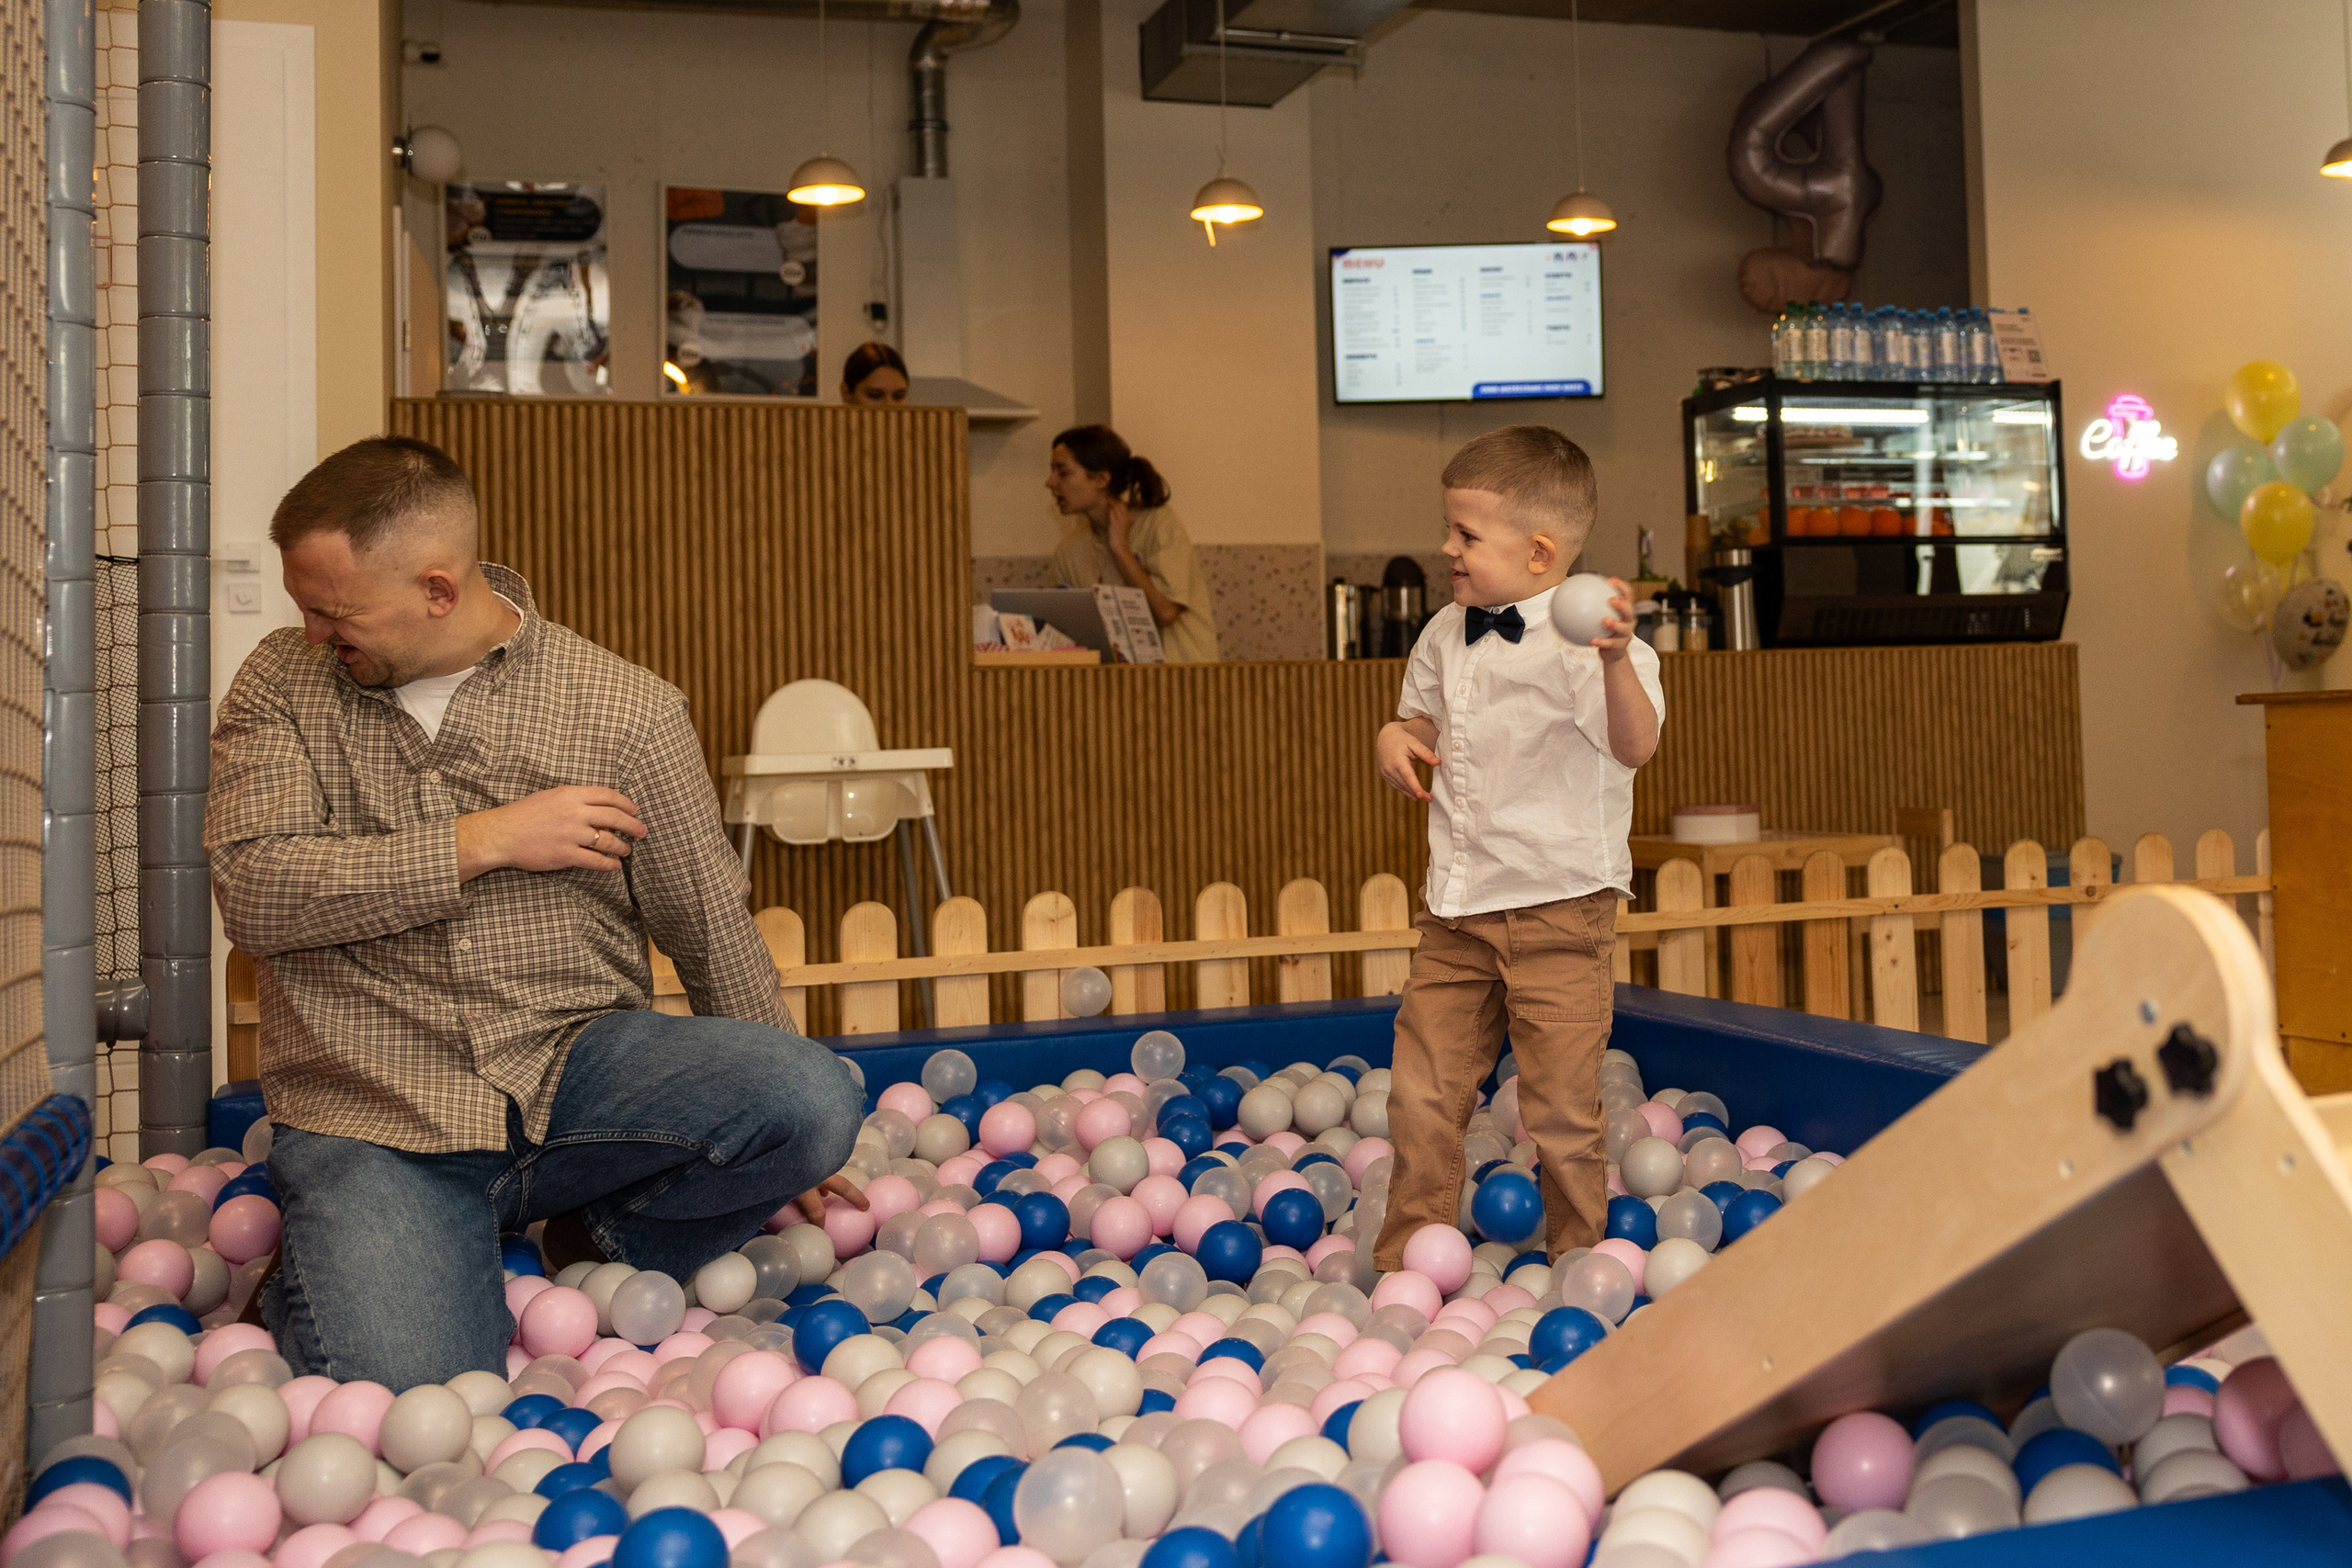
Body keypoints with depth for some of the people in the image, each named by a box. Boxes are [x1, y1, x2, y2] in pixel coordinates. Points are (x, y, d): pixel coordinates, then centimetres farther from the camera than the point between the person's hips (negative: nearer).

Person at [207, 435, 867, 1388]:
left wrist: (781, 1139, 14)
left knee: (817, 1100, -25)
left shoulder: (625, 710, -2)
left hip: (578, 1070, 1)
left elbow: (714, 932, 6)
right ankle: (335, 1279, 14)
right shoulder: (281, 686, 5)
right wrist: (479, 843, -13)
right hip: (370, 1120, 0)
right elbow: (252, 892, -8)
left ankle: (604, 1246, 3)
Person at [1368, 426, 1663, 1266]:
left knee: (1560, 1105, 3)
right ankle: (1407, 1263, 27)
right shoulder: (1447, 635, 8)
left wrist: (1616, 658, -48)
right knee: (1421, 1094, 11)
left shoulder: (1579, 640, -15)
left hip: (1558, 909, -6)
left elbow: (1636, 745, -30)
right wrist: (1395, 738, 2)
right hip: (1455, 909, 7)